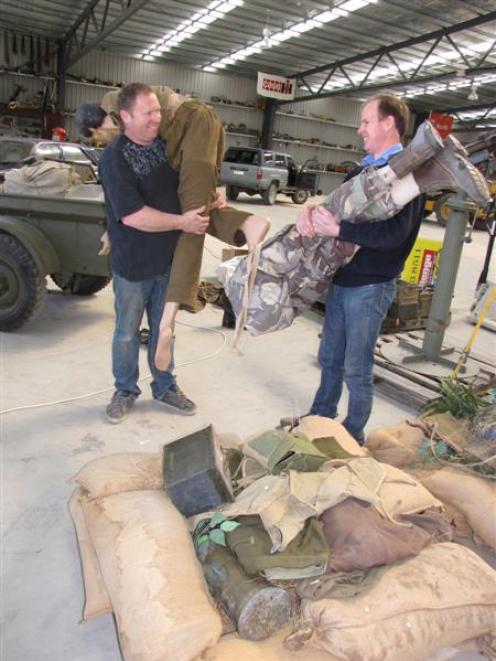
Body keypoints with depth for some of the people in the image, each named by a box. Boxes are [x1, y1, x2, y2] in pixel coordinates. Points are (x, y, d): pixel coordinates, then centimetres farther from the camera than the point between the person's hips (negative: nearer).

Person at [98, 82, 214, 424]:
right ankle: (125, 391, 31)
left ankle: (165, 386, 34)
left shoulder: (166, 143, 3)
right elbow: (132, 216, -25)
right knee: (127, 332, 12)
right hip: (133, 265, -5)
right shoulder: (115, 158, -16)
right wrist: (181, 222, -22)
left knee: (163, 329, 18)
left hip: (169, 259, 5)